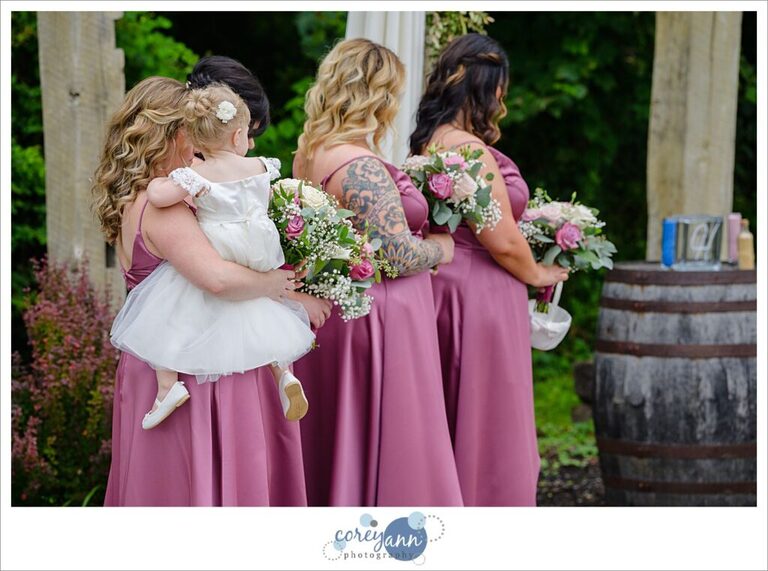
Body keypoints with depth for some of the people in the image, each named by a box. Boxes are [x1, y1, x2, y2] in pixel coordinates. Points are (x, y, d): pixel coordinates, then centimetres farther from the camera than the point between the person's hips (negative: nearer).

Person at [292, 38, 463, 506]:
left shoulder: (310, 155, 7)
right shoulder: (362, 166, -22)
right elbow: (398, 254, -22)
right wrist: (441, 248, -4)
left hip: (332, 310, 10)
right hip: (379, 324, -10)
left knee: (336, 447, 17)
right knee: (387, 455, -1)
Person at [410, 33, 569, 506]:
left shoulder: (429, 143, 8)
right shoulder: (470, 150, -20)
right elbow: (503, 243, -18)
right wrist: (539, 275, 1)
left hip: (445, 287, 10)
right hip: (481, 298, -10)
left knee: (448, 427, 17)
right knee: (485, 428, 0)